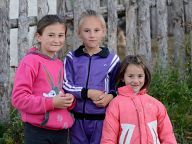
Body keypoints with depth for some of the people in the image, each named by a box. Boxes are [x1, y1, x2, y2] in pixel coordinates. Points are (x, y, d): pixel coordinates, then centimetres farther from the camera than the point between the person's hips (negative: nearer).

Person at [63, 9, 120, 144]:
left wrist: (110, 96, -14)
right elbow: (66, 86, -4)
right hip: (77, 119, 1)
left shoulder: (112, 59, 2)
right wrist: (88, 93, -17)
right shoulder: (71, 58, 3)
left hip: (102, 119, -1)